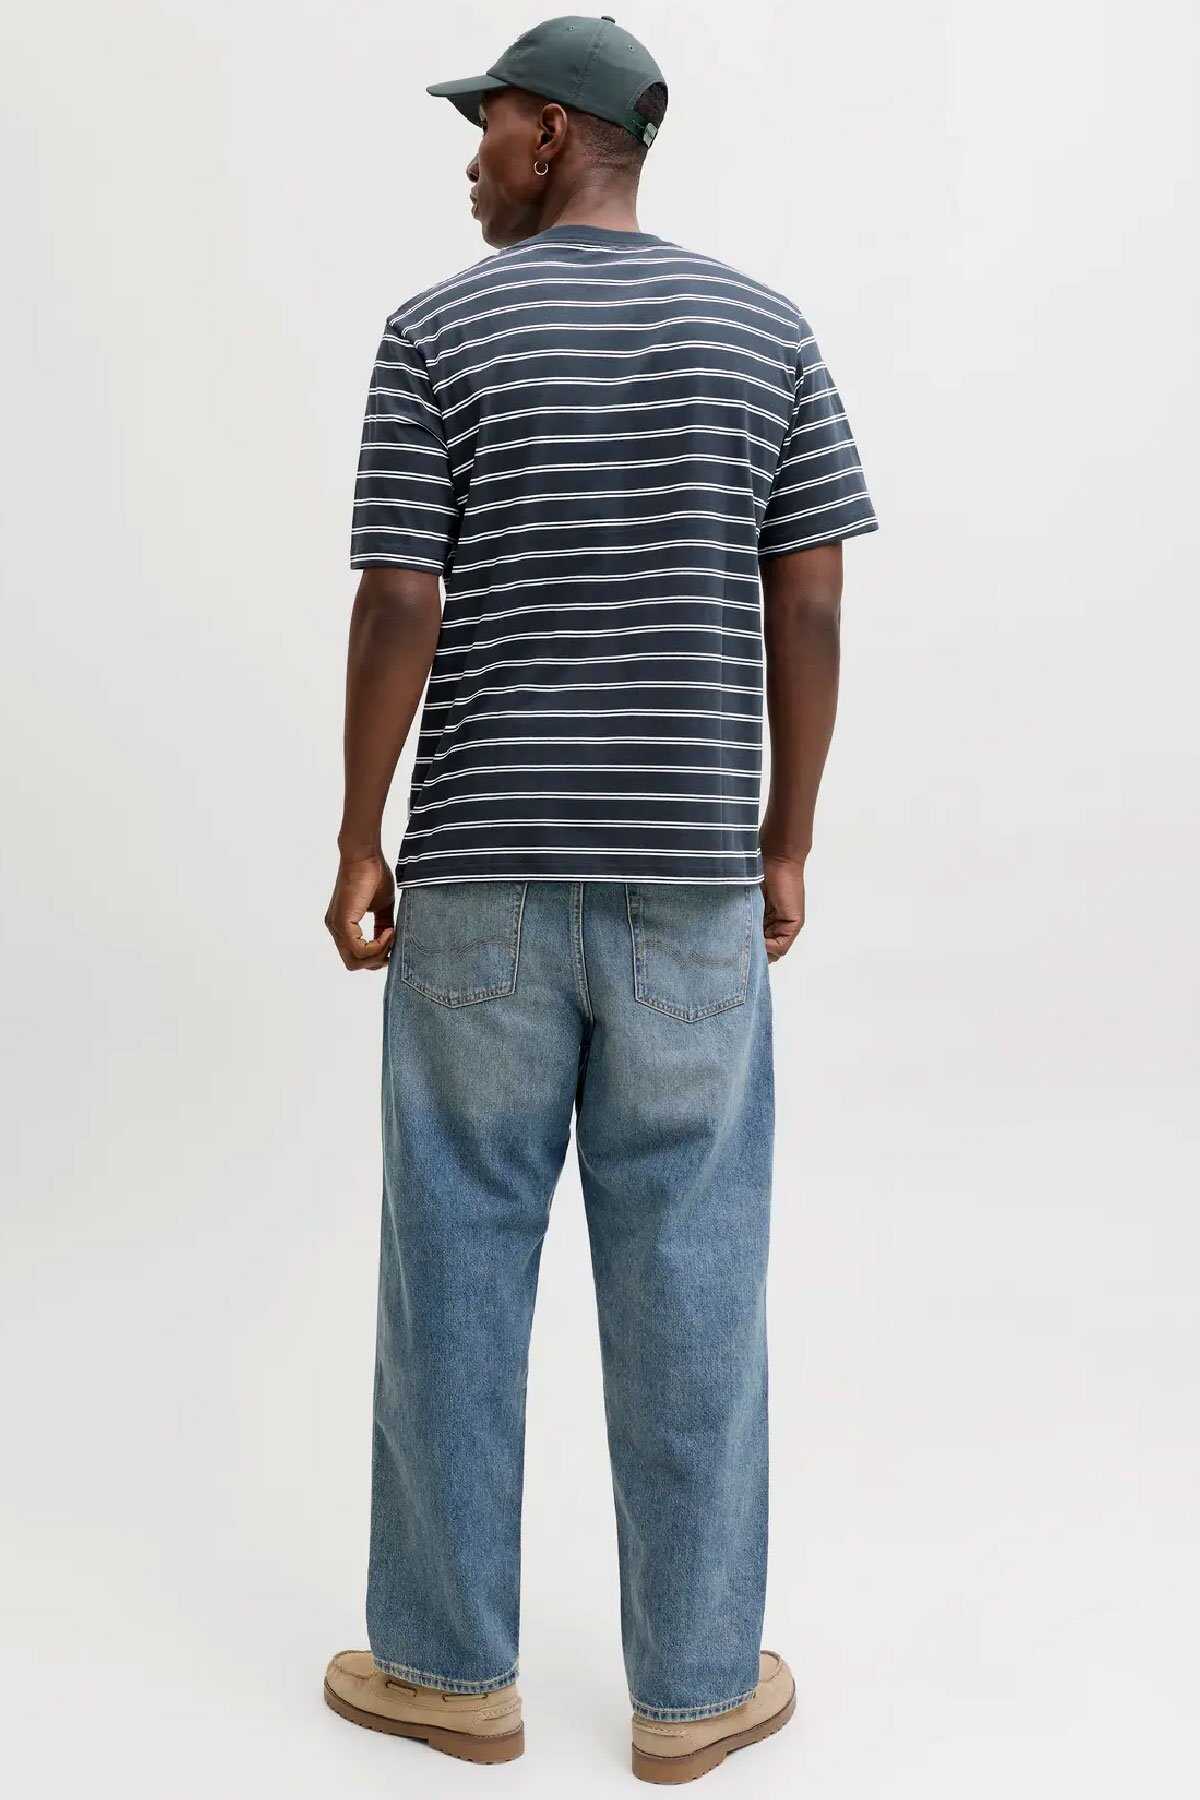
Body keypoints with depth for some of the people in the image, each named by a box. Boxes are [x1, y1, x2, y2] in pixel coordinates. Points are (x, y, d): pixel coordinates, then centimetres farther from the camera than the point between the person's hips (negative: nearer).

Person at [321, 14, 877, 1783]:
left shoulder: (440, 330, -2)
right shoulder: (766, 329, 4)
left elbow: (398, 610, -8)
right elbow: (810, 608, 1)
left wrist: (357, 846, 2)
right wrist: (786, 843, 9)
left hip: (484, 865, -1)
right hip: (687, 868, 1)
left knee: (456, 1260, 10)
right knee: (690, 1274, 7)